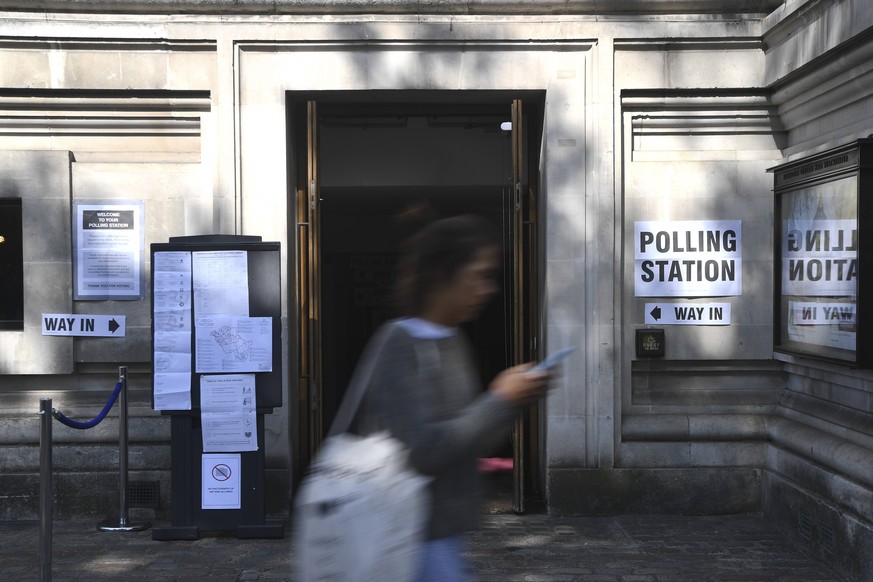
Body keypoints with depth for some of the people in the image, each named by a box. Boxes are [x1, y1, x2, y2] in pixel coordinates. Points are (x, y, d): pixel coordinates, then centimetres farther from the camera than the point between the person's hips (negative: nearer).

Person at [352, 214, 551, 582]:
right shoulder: (400, 345, -17)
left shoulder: (453, 342, 9)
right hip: (419, 538, -9)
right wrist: (500, 400, -16)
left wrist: (515, 398, -1)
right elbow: (424, 450, -22)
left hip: (446, 533, 9)